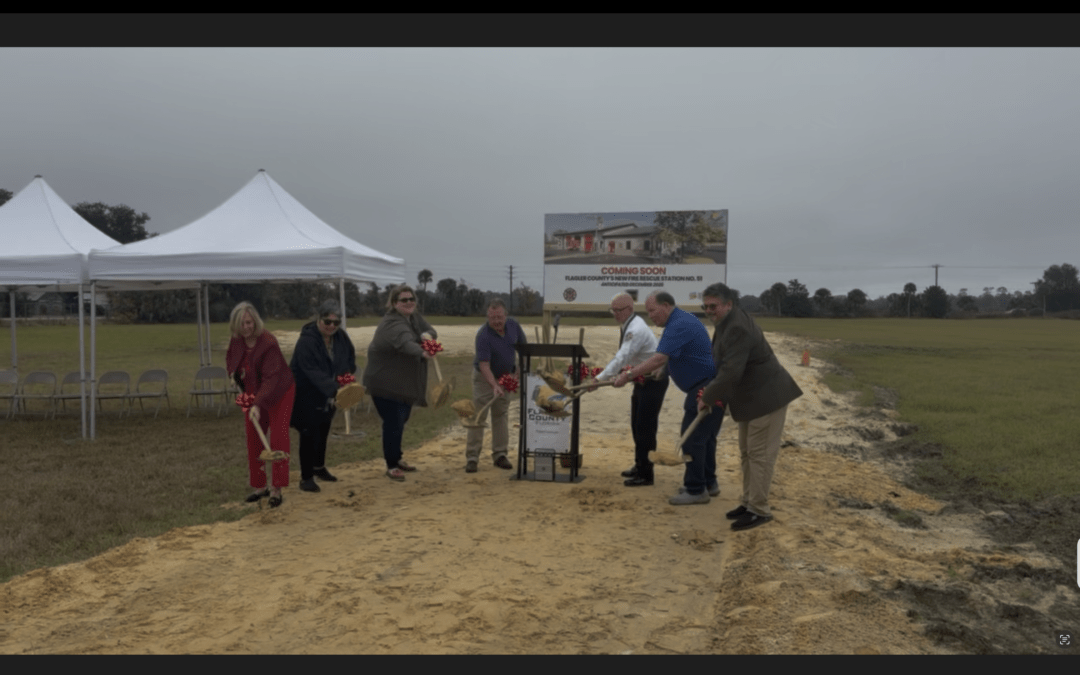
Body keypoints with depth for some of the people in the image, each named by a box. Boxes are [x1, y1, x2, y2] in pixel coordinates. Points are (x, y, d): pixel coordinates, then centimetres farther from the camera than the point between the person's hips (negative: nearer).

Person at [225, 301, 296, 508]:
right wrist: (235, 374, -3)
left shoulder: (268, 343, -28)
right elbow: (231, 362, 17)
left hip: (279, 393, -7)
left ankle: (276, 489, -3)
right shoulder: (237, 341, -5)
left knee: (278, 439, -9)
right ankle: (260, 486, 20)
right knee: (253, 439, 8)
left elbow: (270, 378, -33)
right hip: (253, 394, 7)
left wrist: (258, 405, -41)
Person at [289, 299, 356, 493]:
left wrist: (347, 376, -8)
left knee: (323, 432, 19)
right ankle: (306, 477, 4)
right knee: (309, 434, -7)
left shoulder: (341, 336, -5)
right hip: (305, 395, -7)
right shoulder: (307, 340, -27)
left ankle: (319, 467, 38)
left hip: (328, 395, 7)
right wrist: (334, 390, -44)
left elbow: (350, 358, 9)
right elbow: (313, 372, -35)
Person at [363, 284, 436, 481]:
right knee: (393, 423, -7)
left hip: (405, 382, 9)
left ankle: (396, 458, 35)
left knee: (401, 421, 19)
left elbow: (430, 330, 2)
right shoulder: (392, 323, -27)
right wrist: (422, 353, -65)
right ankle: (391, 466, 7)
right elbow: (405, 342, -46)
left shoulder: (414, 317, 4)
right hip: (385, 382, -9)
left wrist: (427, 335, -24)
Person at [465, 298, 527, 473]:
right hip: (484, 376, -5)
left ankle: (500, 455, 15)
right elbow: (484, 364, -31)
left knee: (501, 415, 9)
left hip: (506, 375, 5)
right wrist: (494, 385, -42)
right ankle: (472, 458, -4)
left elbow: (523, 347, 5)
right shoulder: (483, 336, -28)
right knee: (478, 416, -7)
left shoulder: (513, 325, -11)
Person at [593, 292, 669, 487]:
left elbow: (622, 358, -30)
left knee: (645, 427, -6)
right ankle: (639, 465, 30)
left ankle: (645, 474, 3)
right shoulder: (627, 326, 5)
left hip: (654, 380, -10)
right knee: (637, 425, 16)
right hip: (642, 378, 10)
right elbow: (622, 356, 12)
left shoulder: (636, 330, -25)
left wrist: (599, 379, -30)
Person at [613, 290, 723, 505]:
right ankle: (709, 483, 27)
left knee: (693, 437, -5)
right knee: (705, 436, 17)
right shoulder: (681, 319, 14)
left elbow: (659, 359, -29)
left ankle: (696, 489, 3)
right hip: (711, 385, 11)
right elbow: (668, 358, 22)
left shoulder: (679, 325, -20)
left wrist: (628, 376, -27)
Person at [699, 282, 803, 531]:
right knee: (747, 452, 16)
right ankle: (748, 502, 27)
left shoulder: (737, 328, -25)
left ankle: (759, 510, 5)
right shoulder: (727, 323, 8)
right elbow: (723, 364, 16)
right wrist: (713, 392, 4)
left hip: (767, 397, -11)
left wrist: (707, 397, -19)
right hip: (752, 397, 11)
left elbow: (731, 371, -30)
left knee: (759, 454, -4)